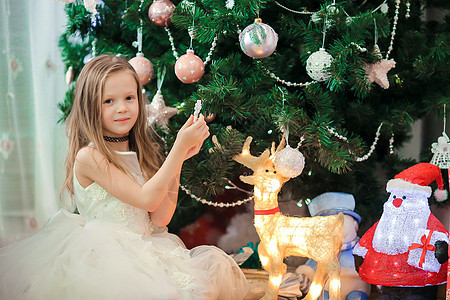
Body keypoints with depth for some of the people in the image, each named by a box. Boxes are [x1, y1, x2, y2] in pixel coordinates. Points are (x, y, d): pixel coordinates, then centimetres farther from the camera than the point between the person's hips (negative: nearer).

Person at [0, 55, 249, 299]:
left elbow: (160, 218, 2)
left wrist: (179, 158, -3)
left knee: (216, 263, -13)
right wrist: (179, 148, -17)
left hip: (146, 248, 7)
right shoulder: (88, 157, -11)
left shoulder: (140, 154, 10)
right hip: (106, 253, -7)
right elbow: (146, 198, -17)